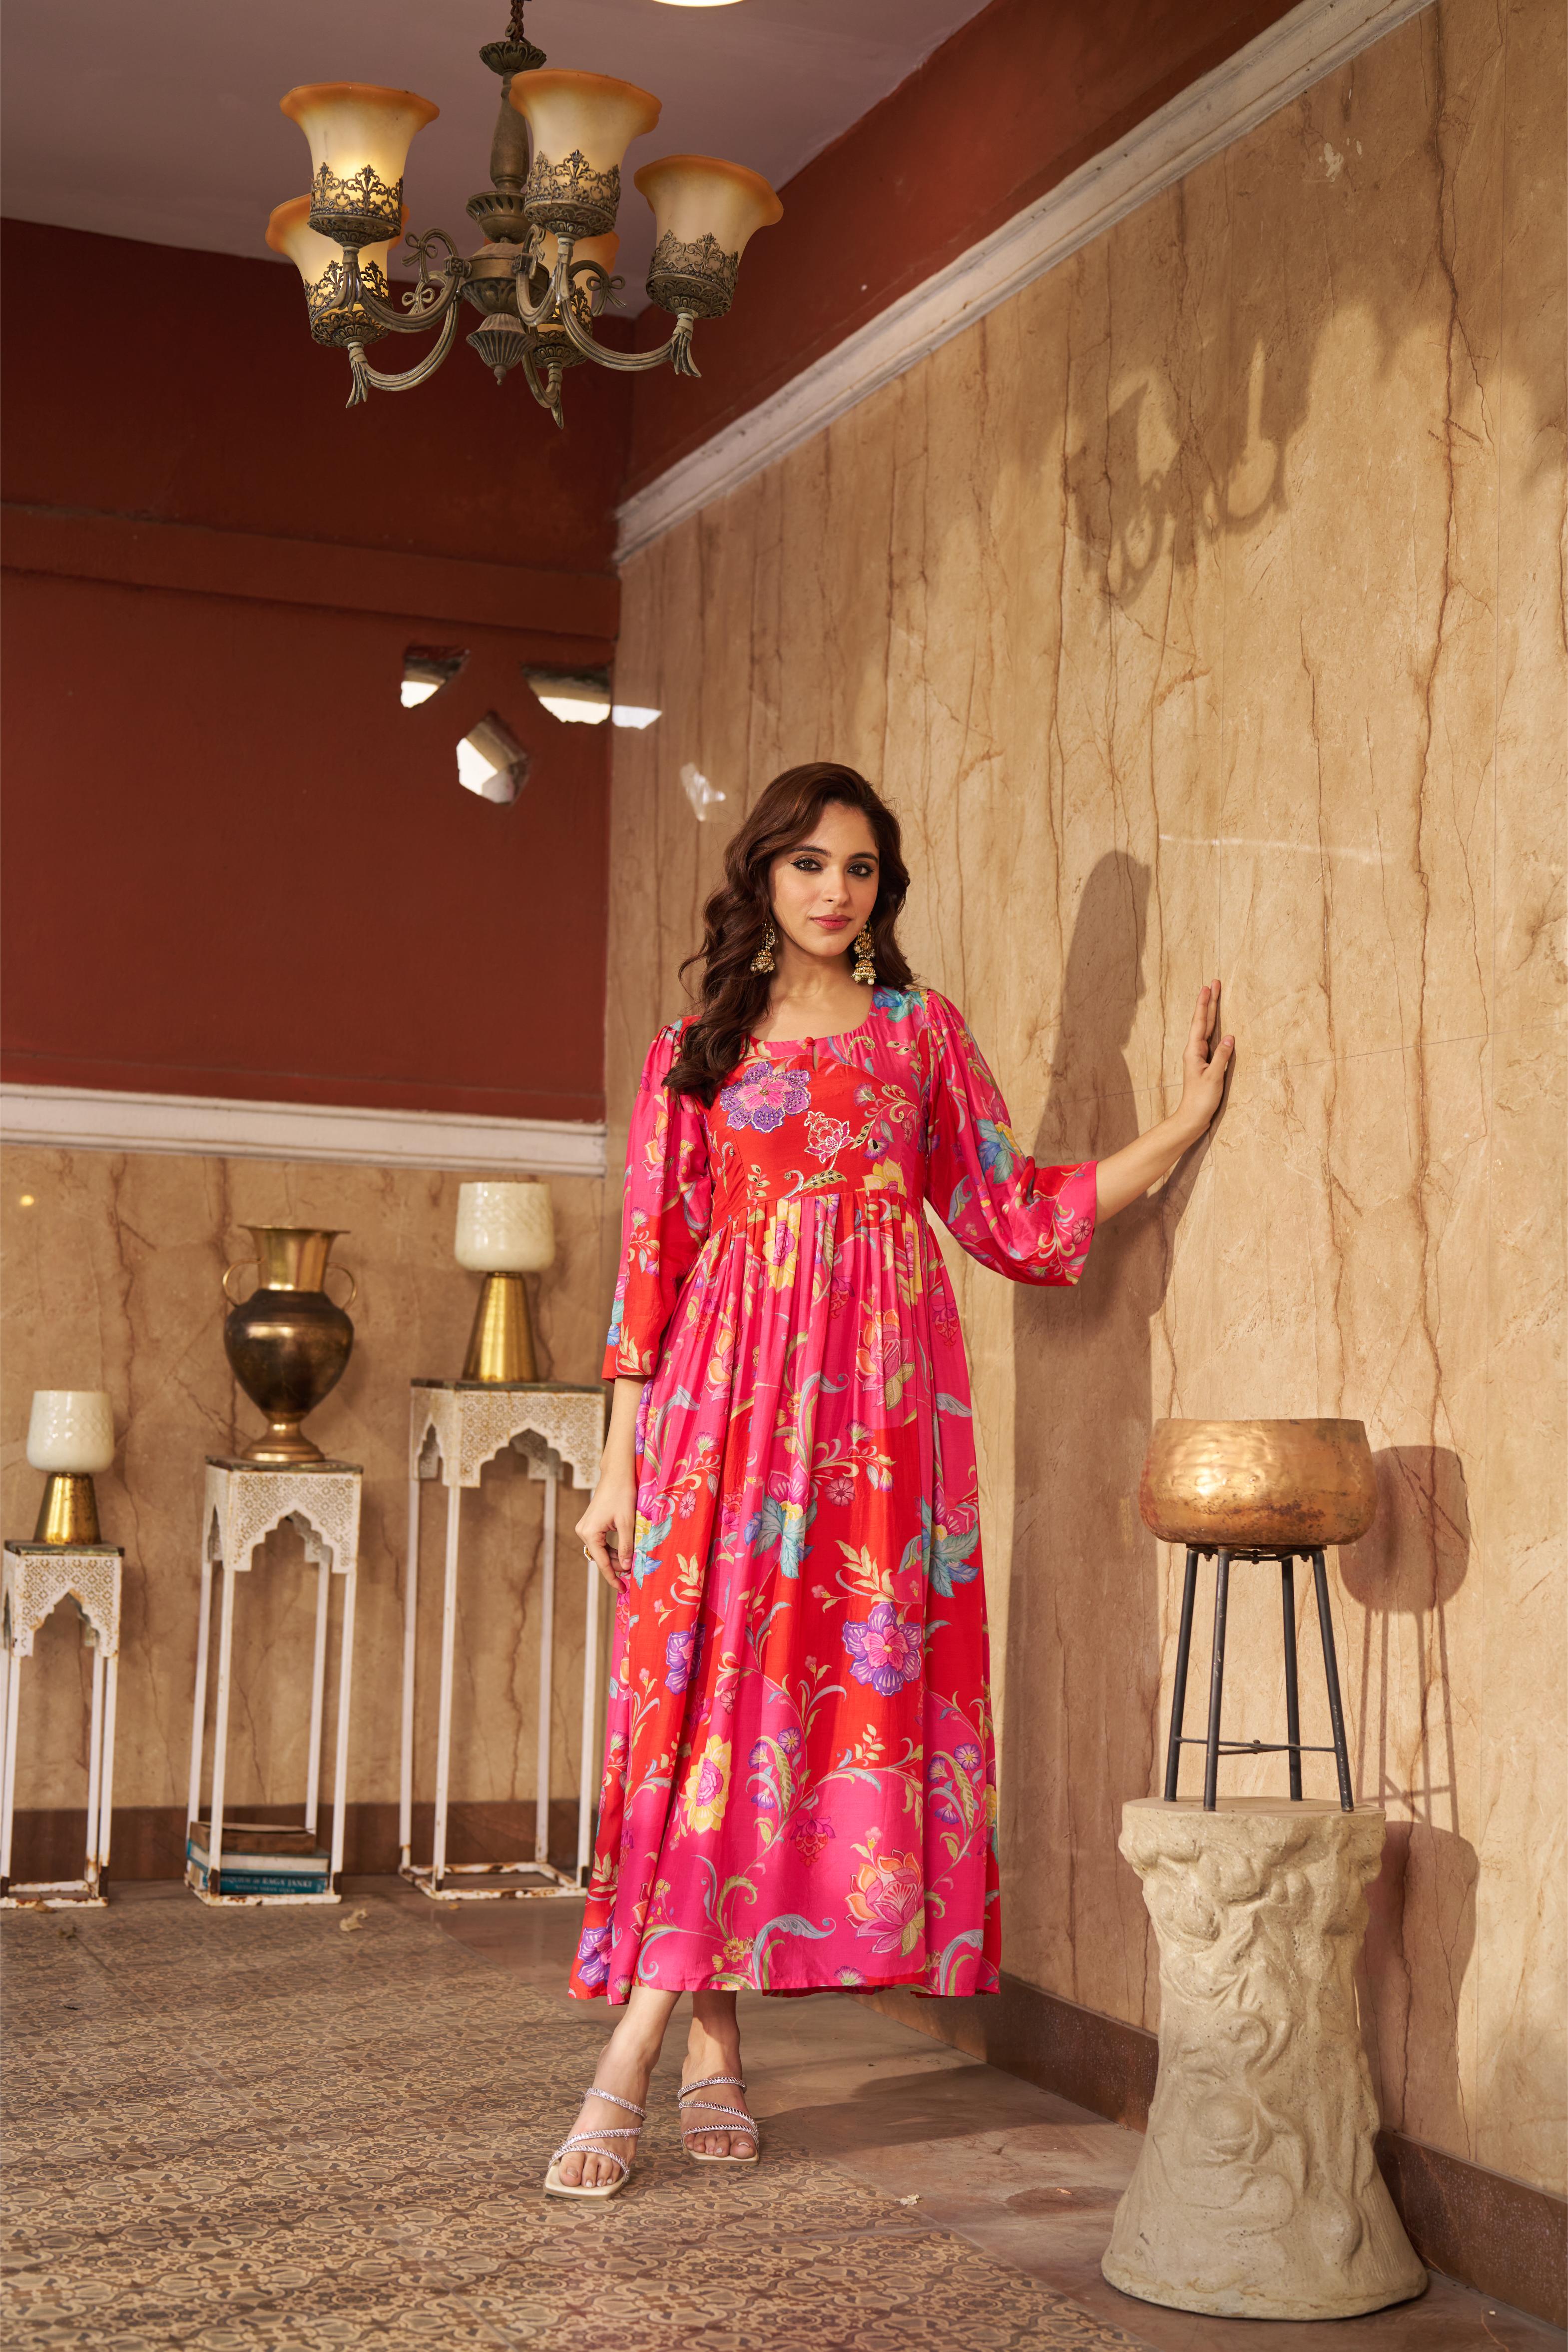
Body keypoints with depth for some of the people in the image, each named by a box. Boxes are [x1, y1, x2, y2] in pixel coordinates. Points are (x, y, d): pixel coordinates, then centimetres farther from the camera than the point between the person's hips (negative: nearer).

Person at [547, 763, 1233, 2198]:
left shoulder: (922, 1032, 13)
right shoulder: (696, 1052, 11)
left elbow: (1013, 1216, 13)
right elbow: (654, 1258, 7)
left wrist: (1182, 1125, 7)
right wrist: (620, 1465, 3)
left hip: (875, 1399, 0)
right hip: (729, 1395, 0)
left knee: (850, 1686, -7)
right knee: (712, 1693, -7)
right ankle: (714, 2055, 1)